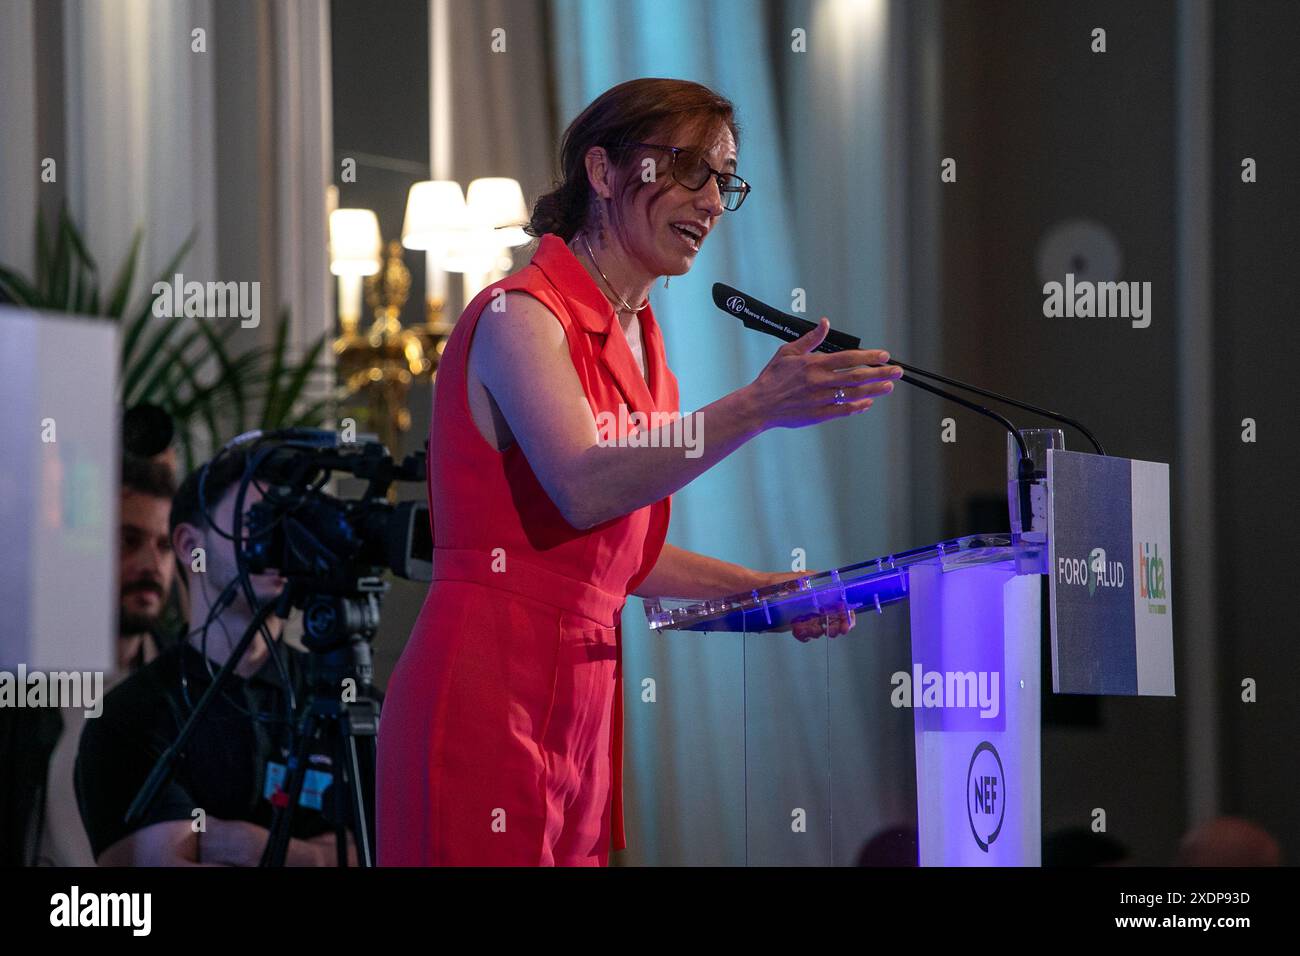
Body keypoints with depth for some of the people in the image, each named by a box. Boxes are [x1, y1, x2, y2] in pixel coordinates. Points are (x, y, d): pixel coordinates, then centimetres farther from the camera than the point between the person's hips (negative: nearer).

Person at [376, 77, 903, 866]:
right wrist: (758, 409, -34)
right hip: (489, 701, -8)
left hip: (583, 707, 8)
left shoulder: (637, 343, 16)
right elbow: (585, 488, -26)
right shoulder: (521, 314, -10)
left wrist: (767, 591, 13)